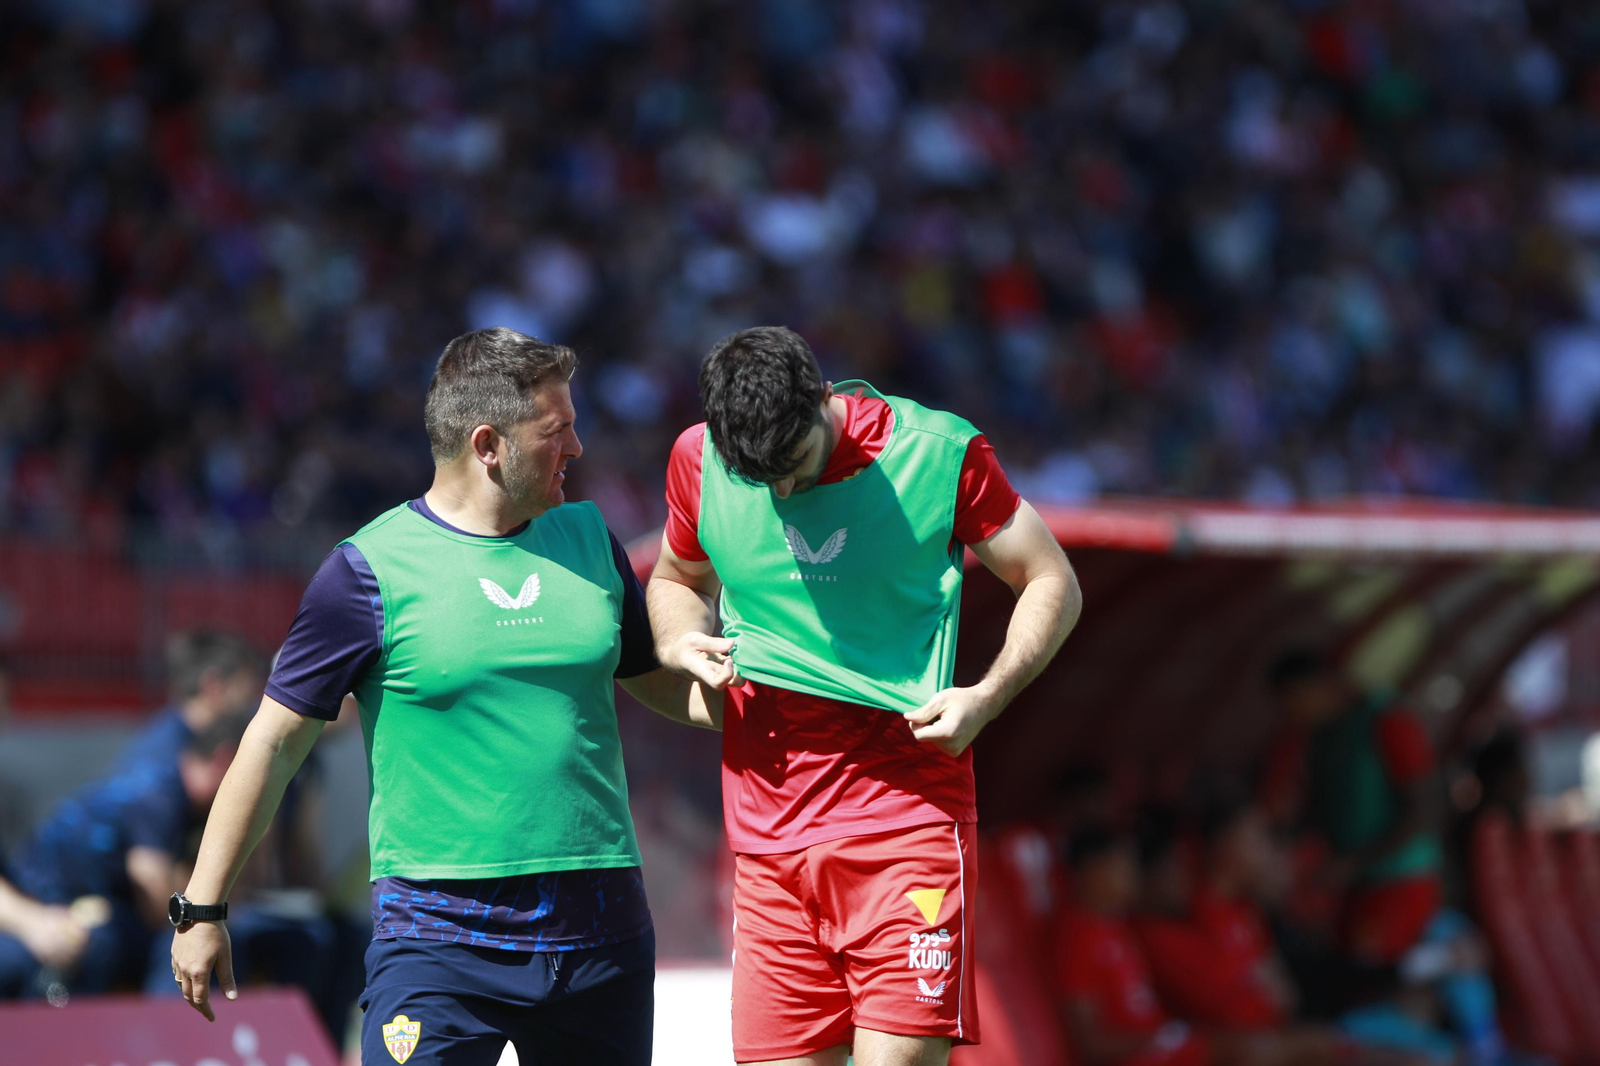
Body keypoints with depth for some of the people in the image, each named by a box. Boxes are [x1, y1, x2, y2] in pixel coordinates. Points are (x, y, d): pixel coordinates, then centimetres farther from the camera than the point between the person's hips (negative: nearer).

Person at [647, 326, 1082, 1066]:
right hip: (769, 831, 3)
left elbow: (1050, 582, 5)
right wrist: (679, 642, 0)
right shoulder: (700, 462, 3)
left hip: (907, 817, -3)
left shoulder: (938, 455, -5)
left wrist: (986, 697, -11)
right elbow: (677, 579, 23)